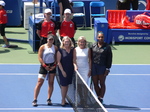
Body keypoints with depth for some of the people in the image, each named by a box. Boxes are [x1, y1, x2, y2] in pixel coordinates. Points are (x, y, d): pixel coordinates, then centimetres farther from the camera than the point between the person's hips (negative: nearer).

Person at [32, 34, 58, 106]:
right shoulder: (43, 47, -5)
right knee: (39, 83, -6)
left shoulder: (55, 48, 4)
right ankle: (35, 100, -5)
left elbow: (56, 58, 5)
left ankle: (49, 99, 11)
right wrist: (45, 66, -14)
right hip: (44, 66, -3)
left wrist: (54, 65, -10)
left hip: (52, 66, 3)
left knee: (51, 83, 5)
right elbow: (40, 57, -8)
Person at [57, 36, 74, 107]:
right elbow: (58, 61, -8)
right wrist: (62, 71, -12)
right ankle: (63, 100, 7)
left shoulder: (72, 50, 4)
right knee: (63, 85, -2)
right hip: (63, 70, -4)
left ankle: (64, 99, 20)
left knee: (67, 85, 10)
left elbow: (73, 60, 9)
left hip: (70, 70, 4)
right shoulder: (60, 50, -8)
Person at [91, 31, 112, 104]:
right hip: (94, 67, 3)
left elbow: (109, 59, -2)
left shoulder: (107, 47, -2)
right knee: (95, 83, 7)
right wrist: (90, 68, 6)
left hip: (102, 67, -3)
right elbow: (90, 57, 10)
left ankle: (101, 98, 6)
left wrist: (107, 69, -7)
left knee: (102, 84, 1)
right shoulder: (93, 46, 7)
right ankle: (98, 97, 19)